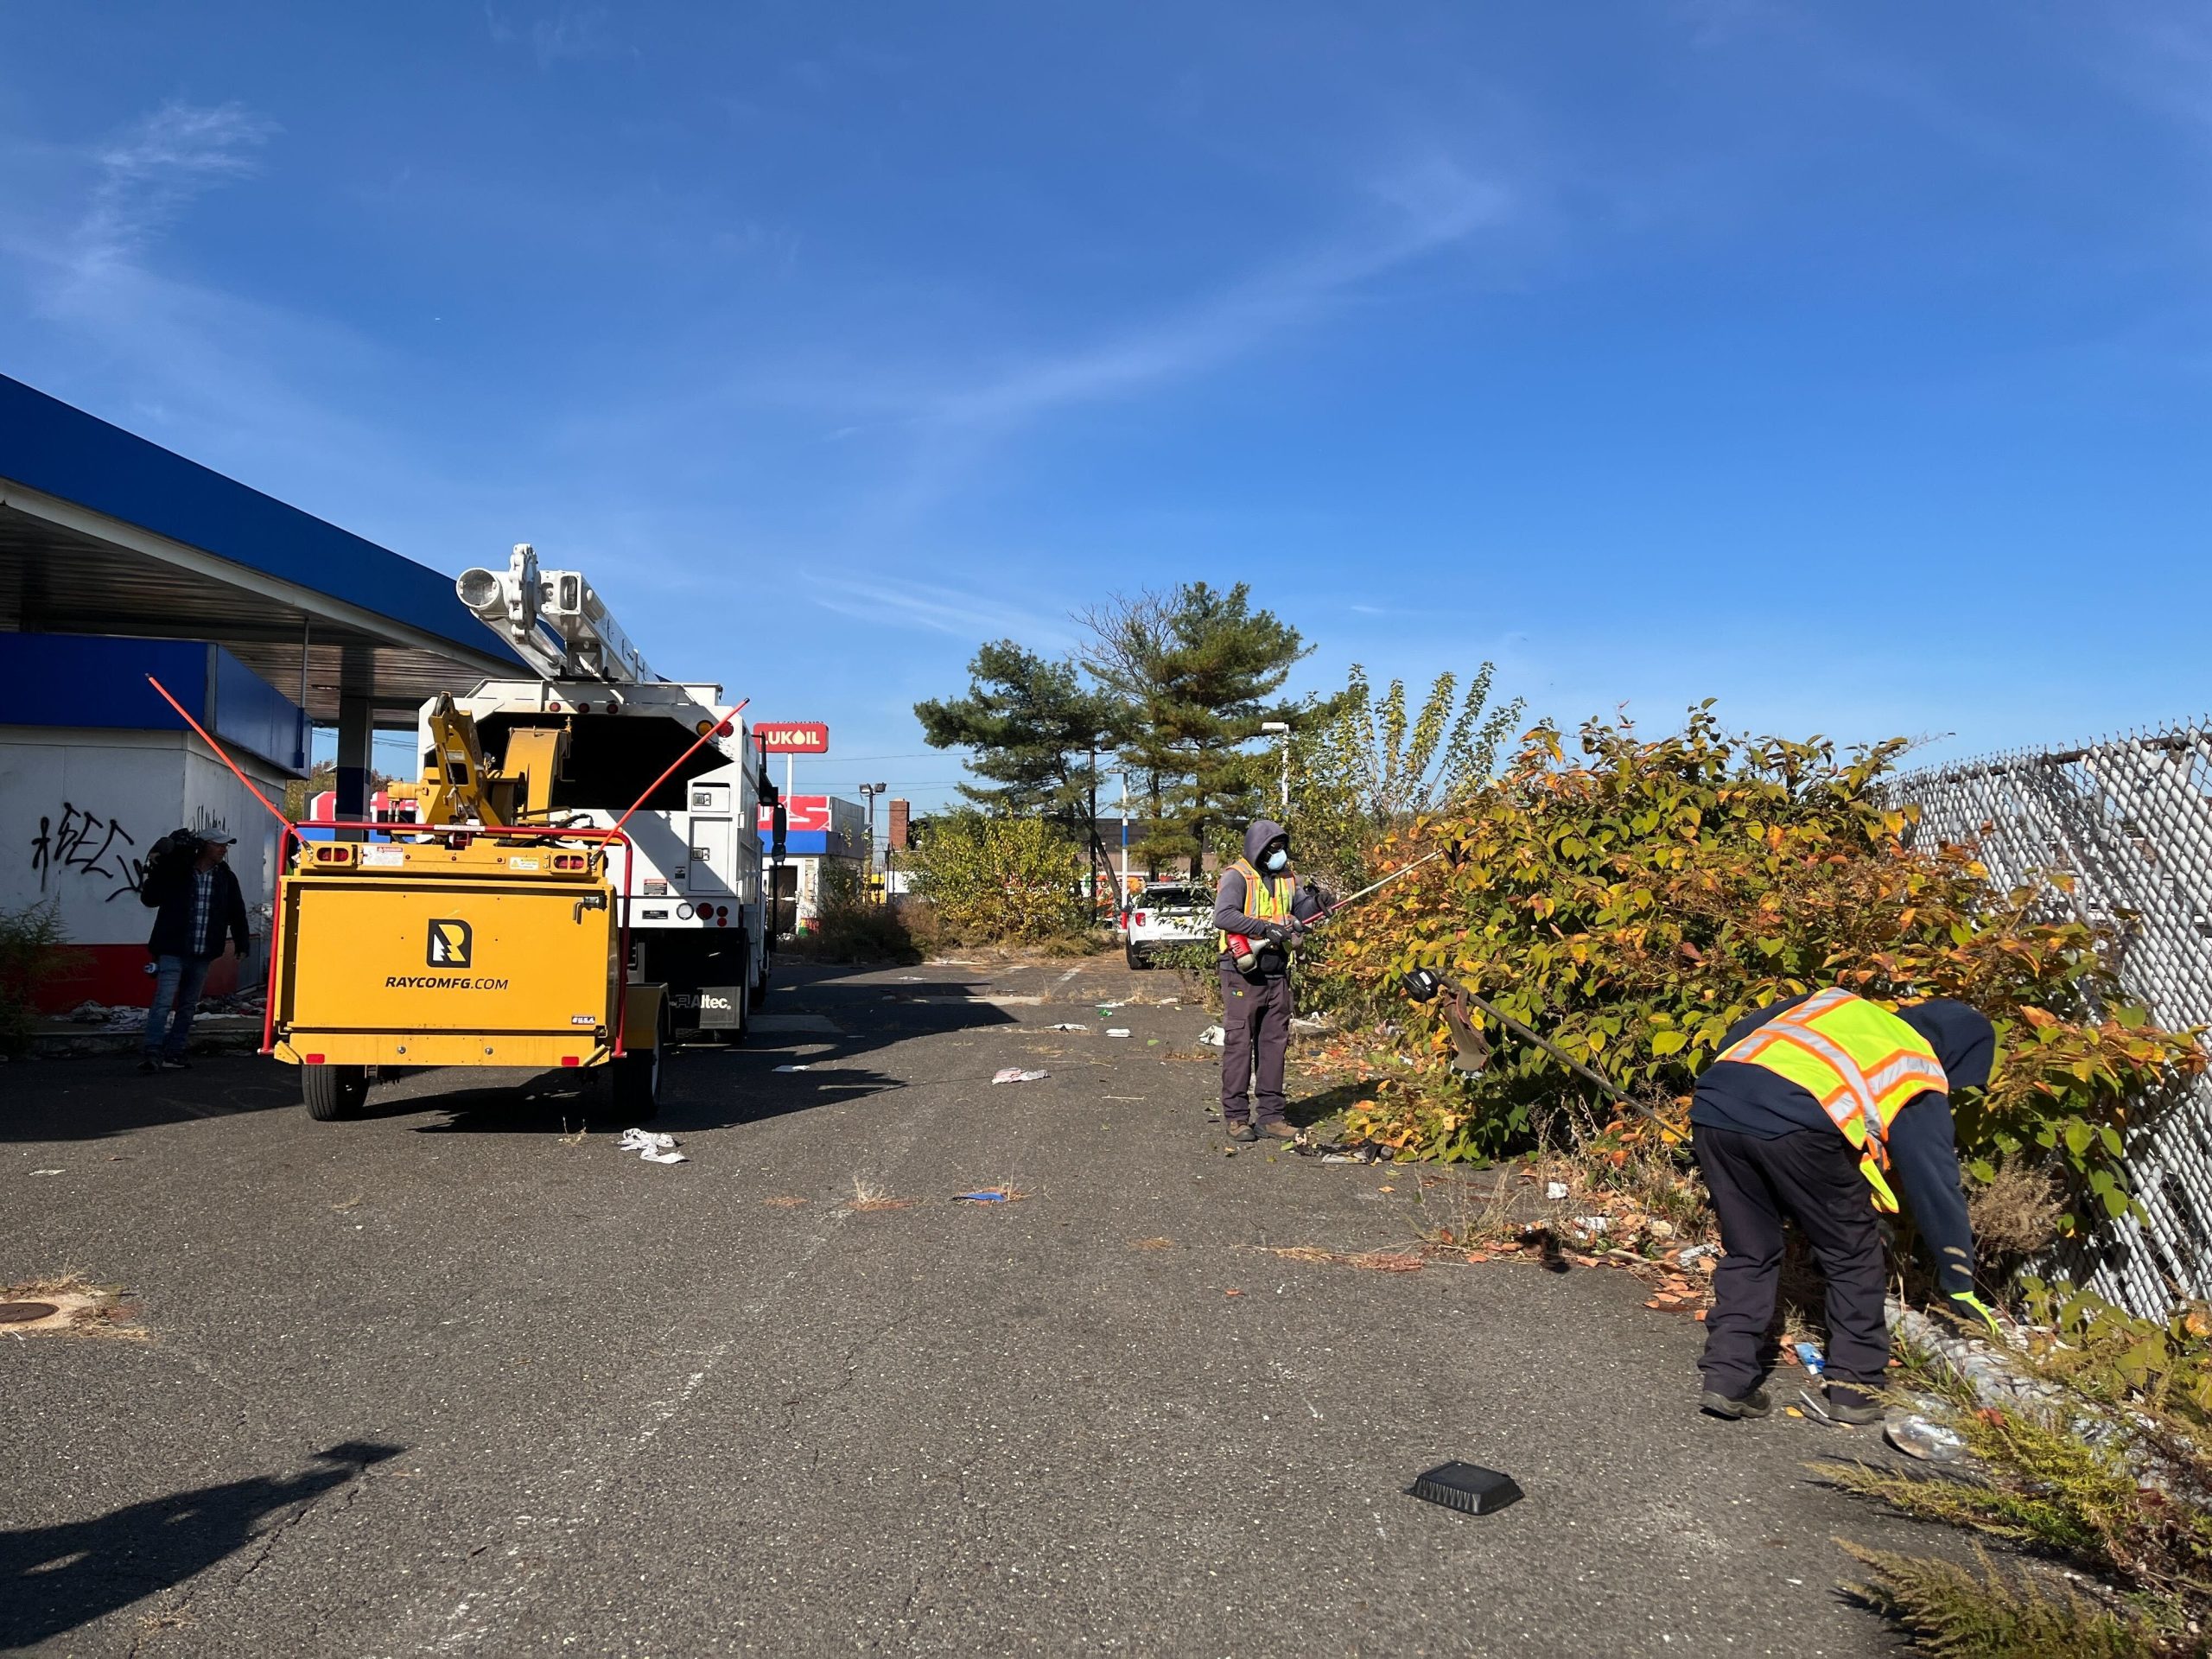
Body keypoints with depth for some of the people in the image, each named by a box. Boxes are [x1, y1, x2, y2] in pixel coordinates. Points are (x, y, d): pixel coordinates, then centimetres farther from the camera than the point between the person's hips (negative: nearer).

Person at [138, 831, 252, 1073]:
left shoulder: (226, 878, 7)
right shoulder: (175, 871, -3)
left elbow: (237, 913, 14)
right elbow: (149, 899, 3)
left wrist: (242, 944, 12)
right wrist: (156, 874, -12)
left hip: (203, 955, 5)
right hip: (172, 951, -4)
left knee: (188, 1006, 10)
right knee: (164, 1001, -13)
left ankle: (173, 1053, 17)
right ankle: (153, 1053, -14)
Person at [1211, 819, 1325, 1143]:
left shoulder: (1287, 878, 13)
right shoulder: (1237, 876, -8)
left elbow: (1300, 915, 10)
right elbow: (1224, 916, -22)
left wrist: (1314, 902, -11)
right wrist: (1266, 928, -25)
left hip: (1278, 974, 7)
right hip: (1243, 974, -6)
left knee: (1275, 1043, 9)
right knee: (1239, 1043, -2)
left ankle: (1271, 1114, 16)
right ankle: (1236, 1116, 4)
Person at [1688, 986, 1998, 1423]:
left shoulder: (1835, 1001, 35)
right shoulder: (1920, 1076, 22)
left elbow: (1732, 1040, 30)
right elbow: (1937, 1184, 20)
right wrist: (1960, 1286, 26)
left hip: (1713, 1104, 5)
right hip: (1797, 1125, -5)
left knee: (1748, 1253, 22)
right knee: (1852, 1257, 20)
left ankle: (1727, 1379, 18)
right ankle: (1857, 1388, 26)